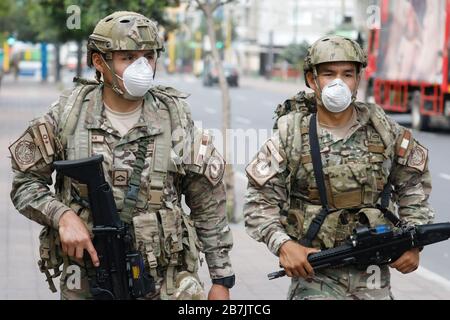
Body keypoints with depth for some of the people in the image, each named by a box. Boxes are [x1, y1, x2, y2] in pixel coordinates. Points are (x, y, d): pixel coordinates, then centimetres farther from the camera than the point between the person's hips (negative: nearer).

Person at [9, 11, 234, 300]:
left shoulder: (175, 119, -3)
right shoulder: (68, 114, -4)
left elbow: (209, 207, 3)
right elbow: (25, 182, 4)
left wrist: (222, 279, 3)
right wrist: (62, 216, -14)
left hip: (164, 284, 0)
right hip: (85, 285, 0)